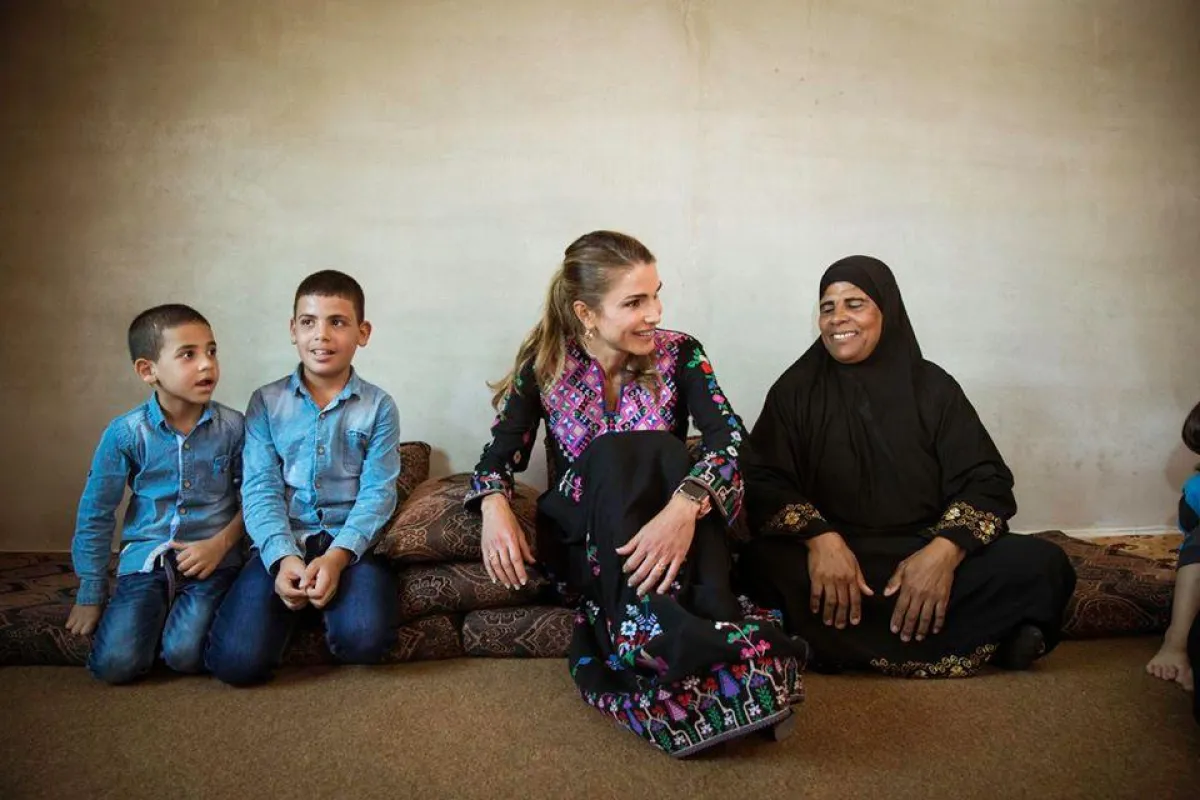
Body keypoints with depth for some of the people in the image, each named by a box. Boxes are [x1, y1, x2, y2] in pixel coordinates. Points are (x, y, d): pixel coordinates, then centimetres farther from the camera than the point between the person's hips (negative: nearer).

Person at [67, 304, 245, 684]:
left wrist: (220, 544, -12)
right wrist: (90, 596, 8)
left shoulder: (232, 426, -7)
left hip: (213, 558, -1)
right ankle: (162, 609, 15)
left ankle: (192, 610, 12)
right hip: (146, 559, 1)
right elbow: (95, 514, 3)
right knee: (115, 664, -14)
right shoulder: (126, 432, -7)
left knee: (185, 655, -21)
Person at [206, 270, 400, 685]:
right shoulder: (267, 402, 7)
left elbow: (377, 493, -4)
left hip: (351, 542, -1)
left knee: (364, 638, -29)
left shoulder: (378, 406, 3)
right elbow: (261, 488, -1)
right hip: (281, 544, 1)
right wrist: (283, 557, -19)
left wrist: (337, 556, -21)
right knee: (237, 660, -19)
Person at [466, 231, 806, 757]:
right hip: (582, 535, 0)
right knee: (614, 453, -32)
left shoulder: (678, 354, -6)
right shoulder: (543, 364, -4)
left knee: (661, 450, -31)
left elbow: (732, 438, -21)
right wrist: (495, 506, -27)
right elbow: (500, 455, -2)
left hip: (662, 532, 1)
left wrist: (686, 504, -43)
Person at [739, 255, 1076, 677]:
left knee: (1044, 564, -21)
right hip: (832, 558, -1)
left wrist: (945, 550, -19)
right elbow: (763, 481, -4)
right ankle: (977, 640, -23)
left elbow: (986, 480, 1)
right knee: (764, 564, -35)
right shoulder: (796, 390, 7)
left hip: (924, 553, 1)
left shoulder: (932, 386, 9)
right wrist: (820, 539, -24)